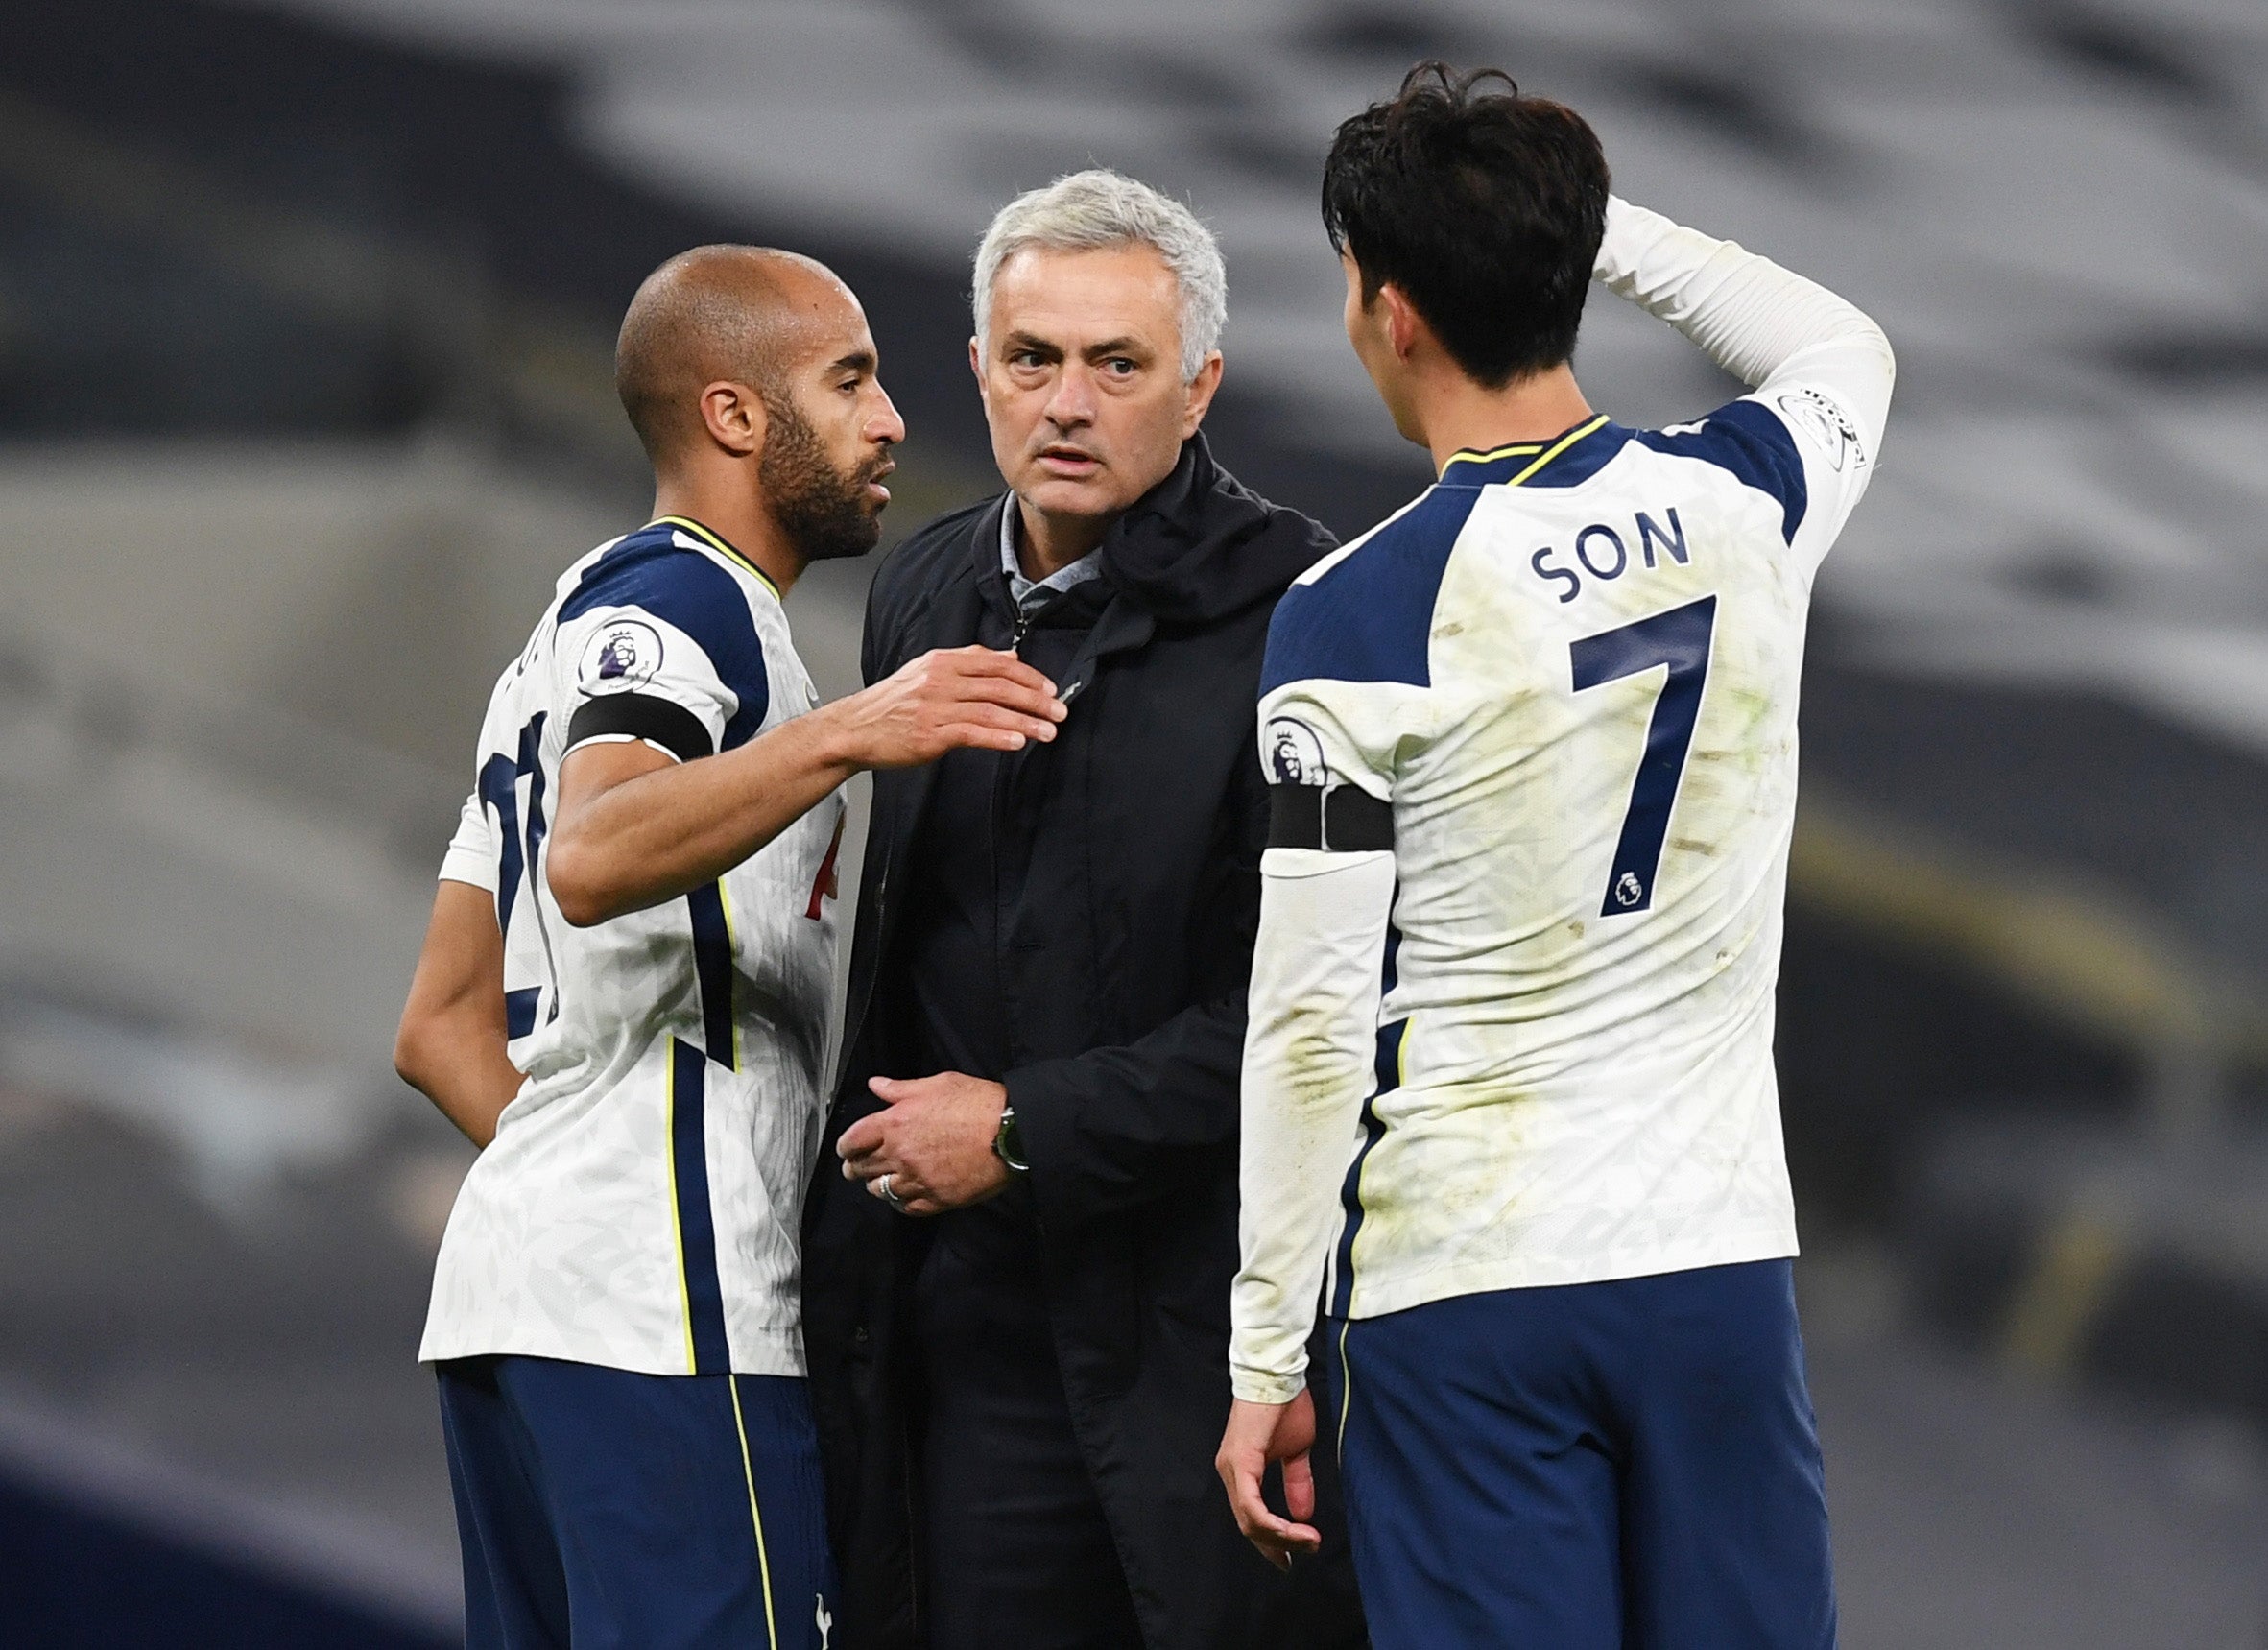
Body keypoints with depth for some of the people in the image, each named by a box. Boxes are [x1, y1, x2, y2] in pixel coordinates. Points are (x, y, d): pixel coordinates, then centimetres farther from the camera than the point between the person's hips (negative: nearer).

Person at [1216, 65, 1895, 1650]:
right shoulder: (1742, 505, 2)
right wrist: (1589, 218, 26)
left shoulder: (1357, 614, -11)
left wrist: (1268, 1359, -2)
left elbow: (1311, 1021, -10)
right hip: (1721, 1263, 4)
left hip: (1467, 1293, -4)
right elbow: (1843, 348, 30)